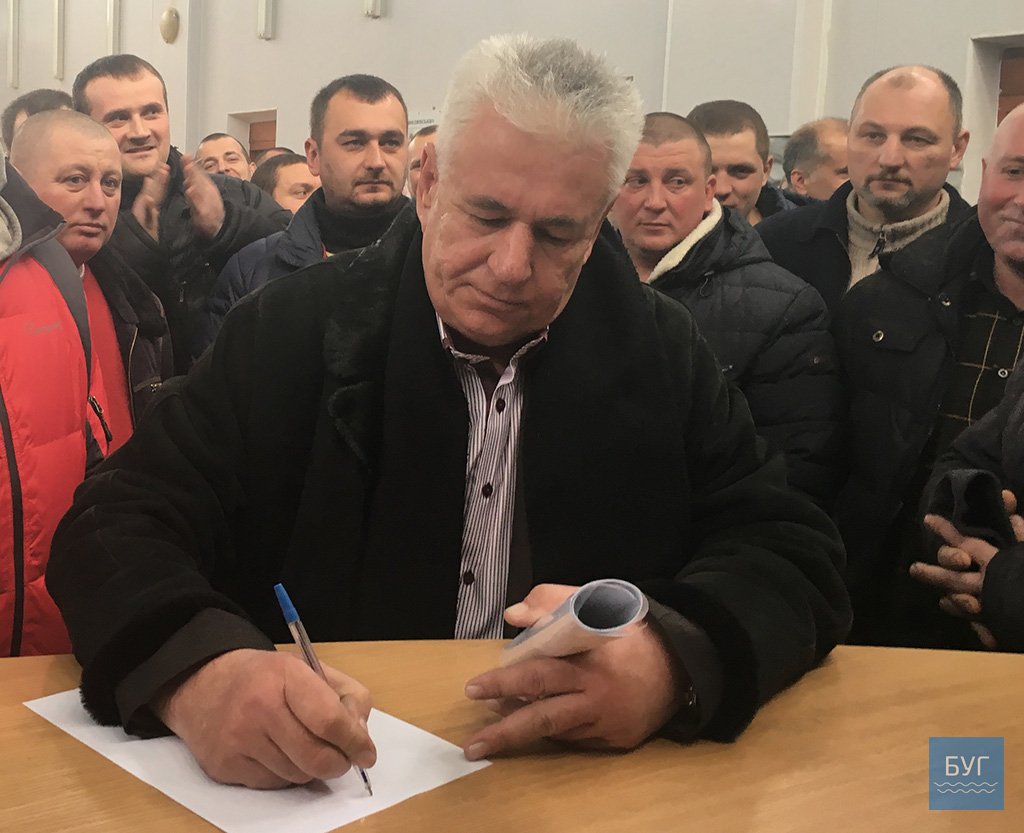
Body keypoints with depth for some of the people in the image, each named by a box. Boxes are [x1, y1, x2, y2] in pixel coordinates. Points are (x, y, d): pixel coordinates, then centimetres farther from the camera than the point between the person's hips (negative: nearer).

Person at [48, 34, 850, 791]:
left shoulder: (658, 350, -1)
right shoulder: (294, 329, -4)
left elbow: (797, 556, -4)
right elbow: (120, 524, -9)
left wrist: (674, 659, -25)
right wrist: (196, 670, -31)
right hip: (319, 777, 0)